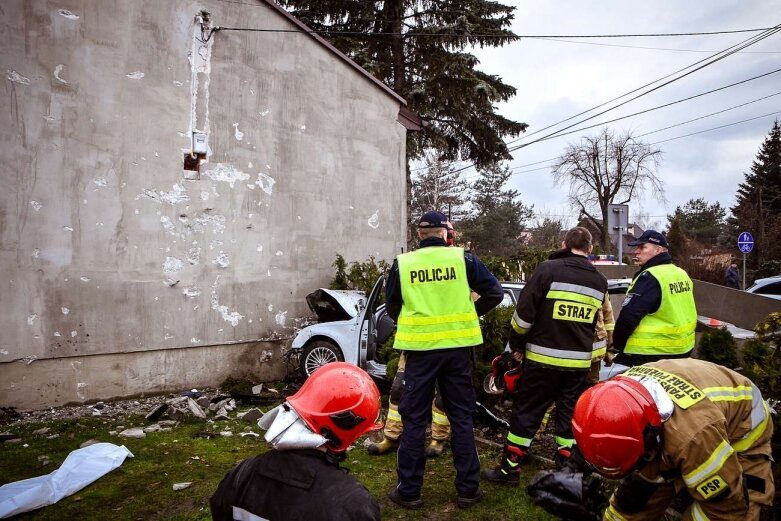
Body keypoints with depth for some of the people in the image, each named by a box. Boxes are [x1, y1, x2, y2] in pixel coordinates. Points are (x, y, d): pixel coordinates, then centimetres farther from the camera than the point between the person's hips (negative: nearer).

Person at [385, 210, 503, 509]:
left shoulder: (402, 263, -1)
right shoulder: (463, 258, -1)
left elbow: (392, 308, 8)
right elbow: (494, 292, 1)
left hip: (420, 348, 0)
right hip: (457, 347, 1)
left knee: (414, 419, 10)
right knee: (461, 417, 12)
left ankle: (408, 490, 18)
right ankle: (467, 489, 21)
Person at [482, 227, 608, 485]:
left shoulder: (548, 269, -11)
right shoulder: (600, 281, 7)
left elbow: (524, 312, -11)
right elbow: (599, 324, 16)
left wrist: (516, 344, 2)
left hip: (543, 357, -4)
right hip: (580, 362, 4)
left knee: (526, 413, 5)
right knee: (570, 415, 16)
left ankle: (509, 469, 13)